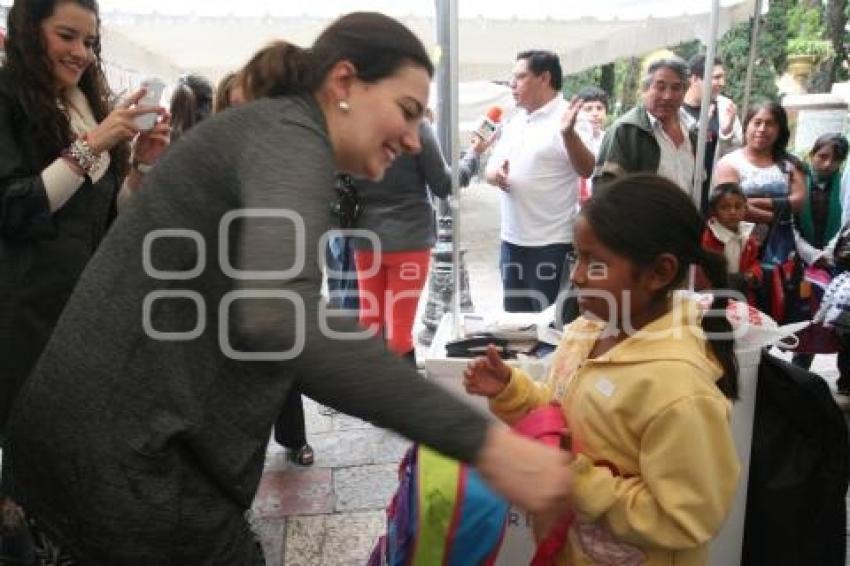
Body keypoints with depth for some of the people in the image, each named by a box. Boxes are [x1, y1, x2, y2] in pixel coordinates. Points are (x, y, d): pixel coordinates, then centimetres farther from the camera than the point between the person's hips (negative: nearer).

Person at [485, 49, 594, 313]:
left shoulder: (566, 117, -8)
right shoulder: (514, 123, 13)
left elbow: (586, 170, -16)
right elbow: (490, 168, 16)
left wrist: (568, 133, -33)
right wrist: (496, 175, -8)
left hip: (552, 242, -7)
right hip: (512, 239, 7)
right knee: (515, 319, 17)